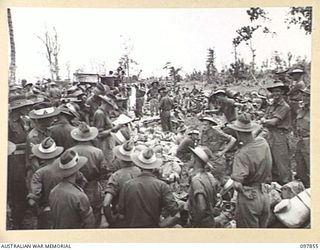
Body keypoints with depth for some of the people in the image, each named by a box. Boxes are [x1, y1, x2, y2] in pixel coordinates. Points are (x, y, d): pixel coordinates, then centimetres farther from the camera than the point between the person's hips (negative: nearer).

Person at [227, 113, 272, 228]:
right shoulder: (263, 143, -4)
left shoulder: (242, 154, -24)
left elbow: (237, 184, -30)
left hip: (249, 198, -6)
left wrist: (244, 192, -12)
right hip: (264, 195, 6)